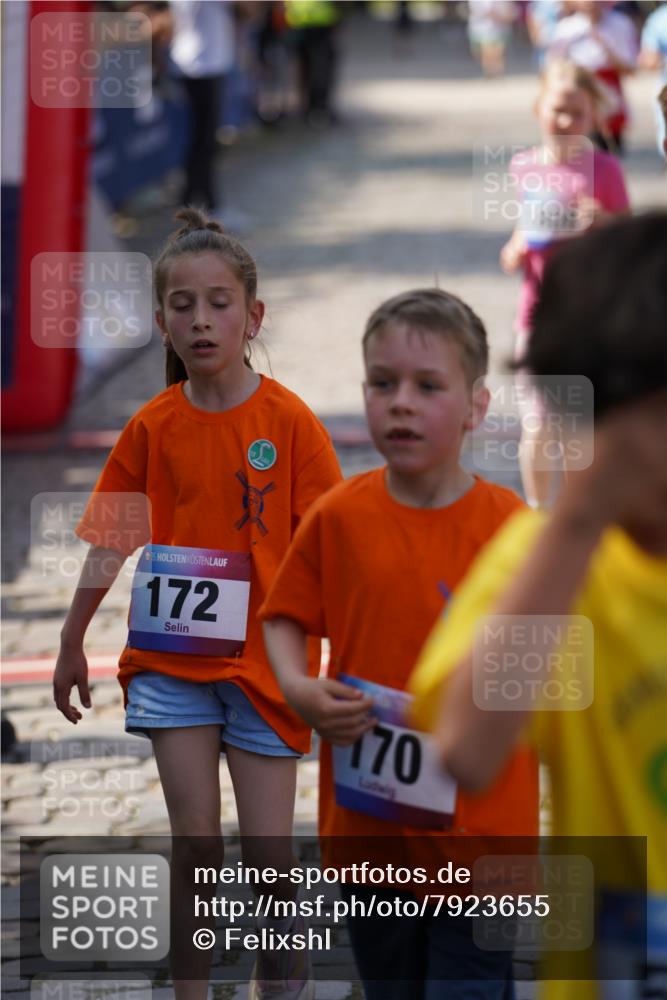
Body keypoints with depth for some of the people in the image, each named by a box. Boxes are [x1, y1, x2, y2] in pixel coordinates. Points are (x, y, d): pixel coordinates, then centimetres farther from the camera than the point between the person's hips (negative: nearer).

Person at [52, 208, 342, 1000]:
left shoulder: (288, 421, -8)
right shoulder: (152, 426, 0)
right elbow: (110, 544, 9)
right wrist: (71, 647, 14)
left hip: (263, 662, -2)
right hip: (173, 662, 2)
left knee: (267, 851, 2)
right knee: (194, 846, 3)